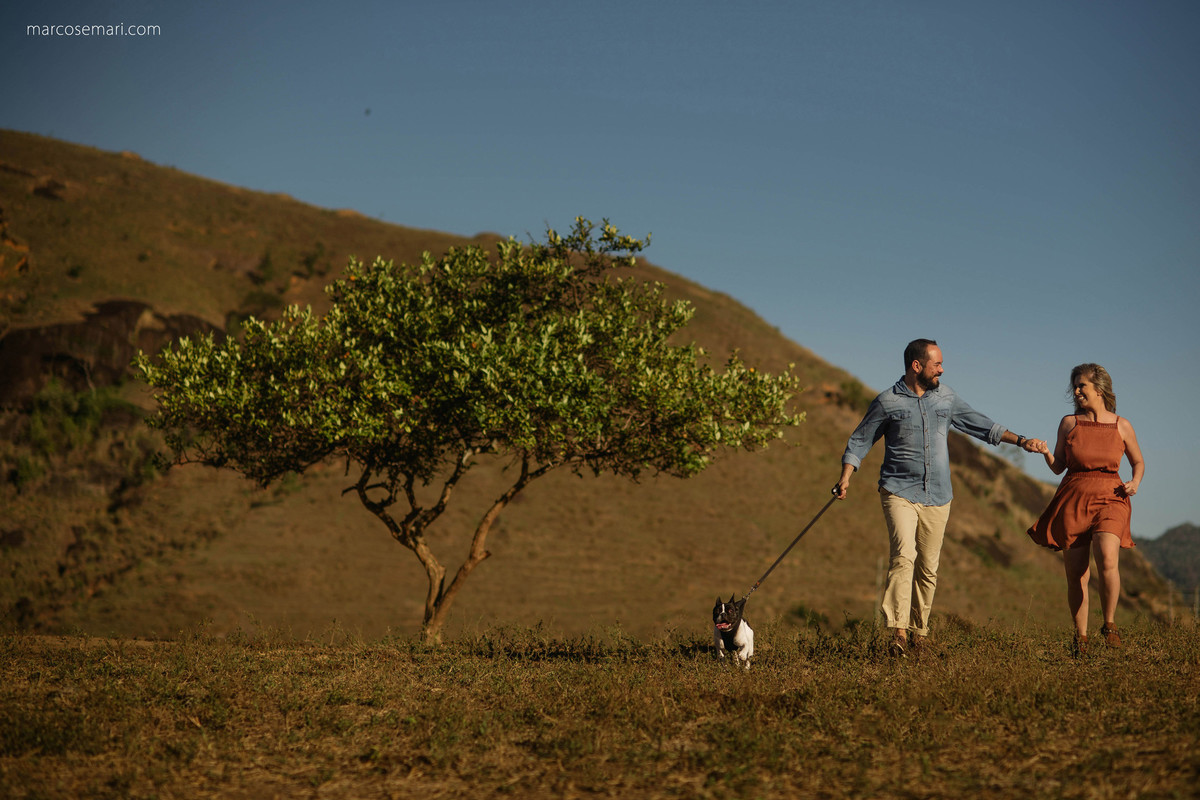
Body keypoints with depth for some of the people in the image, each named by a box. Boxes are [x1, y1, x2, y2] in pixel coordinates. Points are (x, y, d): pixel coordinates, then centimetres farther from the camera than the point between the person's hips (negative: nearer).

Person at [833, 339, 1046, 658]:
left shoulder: (946, 397, 12)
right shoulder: (887, 402, 0)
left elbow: (980, 425, 20)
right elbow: (859, 442, 6)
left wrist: (1020, 441, 13)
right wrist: (846, 477, -8)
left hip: (937, 497, 4)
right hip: (899, 491, -4)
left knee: (928, 567, 4)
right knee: (904, 556, -21)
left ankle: (920, 632, 15)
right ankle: (898, 631, -24)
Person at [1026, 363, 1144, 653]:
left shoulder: (1122, 426, 5)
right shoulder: (1069, 423, 7)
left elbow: (1138, 462, 19)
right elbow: (1058, 467, 10)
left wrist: (1134, 483, -1)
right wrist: (1045, 453, -11)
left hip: (1109, 500, -1)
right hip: (1073, 500, 2)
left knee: (1107, 560, -26)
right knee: (1076, 575, 0)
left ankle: (1109, 624, -5)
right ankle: (1080, 638, 15)